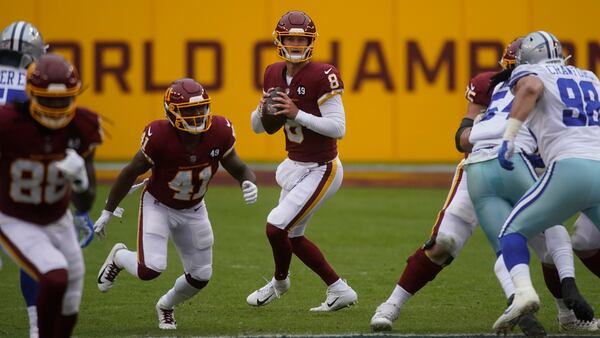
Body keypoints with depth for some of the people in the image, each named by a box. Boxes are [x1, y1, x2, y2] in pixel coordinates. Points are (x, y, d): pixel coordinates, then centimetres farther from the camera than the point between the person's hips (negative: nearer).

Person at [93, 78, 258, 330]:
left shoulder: (219, 132, -20)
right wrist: (107, 212, -7)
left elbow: (237, 168, -5)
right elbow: (131, 172, -15)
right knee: (150, 269, -22)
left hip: (193, 210, 4)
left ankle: (166, 306, 39)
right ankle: (119, 257, 14)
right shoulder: (160, 137, -30)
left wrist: (249, 183, -30)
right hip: (158, 205, -4)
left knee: (200, 276, 7)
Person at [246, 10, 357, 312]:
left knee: (276, 227, -13)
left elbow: (338, 128, -24)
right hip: (295, 167, 8)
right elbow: (258, 127, 9)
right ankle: (339, 290, 27)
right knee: (292, 236, 14)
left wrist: (297, 114, -30)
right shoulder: (274, 74, 2)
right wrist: (263, 108, -13)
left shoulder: (322, 76, -20)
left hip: (321, 170, -8)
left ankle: (280, 281, 18)